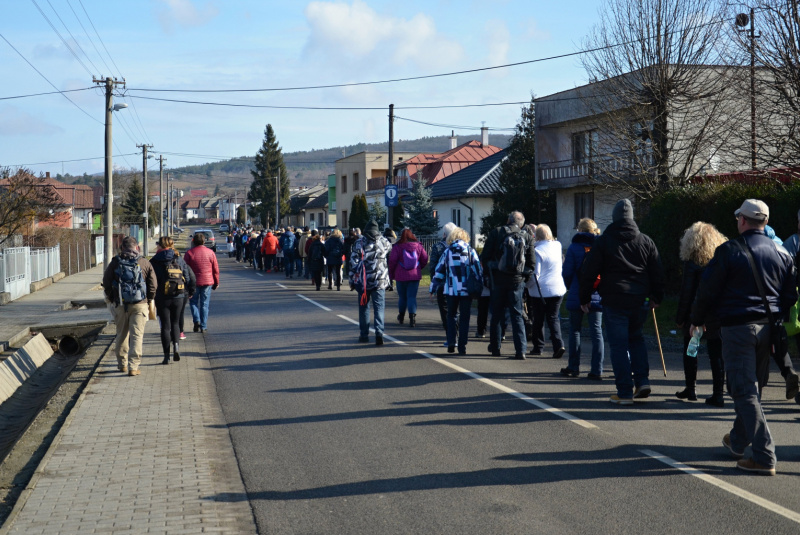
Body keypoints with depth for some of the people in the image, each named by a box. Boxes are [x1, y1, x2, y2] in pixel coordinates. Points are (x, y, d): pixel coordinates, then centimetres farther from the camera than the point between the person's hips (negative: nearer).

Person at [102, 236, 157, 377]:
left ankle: (122, 364, 24)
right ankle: (133, 367, -8)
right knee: (137, 335, -1)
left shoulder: (115, 263, 0)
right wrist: (149, 300, 13)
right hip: (140, 305, -1)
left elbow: (106, 284, 2)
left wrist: (111, 299, 17)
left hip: (120, 305, 1)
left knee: (121, 335, 15)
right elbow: (153, 285, -2)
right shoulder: (144, 263, -1)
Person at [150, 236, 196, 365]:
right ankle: (176, 345, -4)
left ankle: (166, 356, 4)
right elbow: (191, 276, 2)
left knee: (165, 326, 5)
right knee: (175, 323, 18)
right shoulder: (179, 260, 4)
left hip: (162, 298, -2)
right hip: (178, 297, 2)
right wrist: (190, 292, 14)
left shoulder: (155, 261, -4)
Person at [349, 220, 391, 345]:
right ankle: (379, 333, -17)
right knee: (379, 307, 0)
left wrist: (352, 279, 2)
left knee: (363, 307, 12)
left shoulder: (359, 243, -2)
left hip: (363, 281, 0)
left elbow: (353, 262, -4)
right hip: (380, 281, 0)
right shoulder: (384, 242, 4)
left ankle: (364, 335, 17)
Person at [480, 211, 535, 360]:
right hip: (517, 281, 1)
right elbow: (531, 264, 3)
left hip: (498, 280, -1)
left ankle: (495, 348, 21)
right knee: (517, 316, 4)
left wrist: (489, 273, 12)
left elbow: (485, 257, -2)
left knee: (496, 315, 12)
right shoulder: (526, 237, 3)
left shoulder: (496, 233, -2)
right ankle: (521, 350, -4)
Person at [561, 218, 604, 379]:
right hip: (597, 297, 2)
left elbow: (567, 273, -4)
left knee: (575, 331, 11)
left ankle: (573, 367, 15)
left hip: (577, 296, -2)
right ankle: (597, 371, 0)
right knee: (596, 332, 4)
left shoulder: (574, 247, -4)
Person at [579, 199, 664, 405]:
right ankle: (642, 380, 11)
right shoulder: (645, 241, 8)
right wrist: (656, 297, 22)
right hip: (640, 301, 4)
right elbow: (657, 272, 12)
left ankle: (625, 393, 1)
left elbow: (589, 272, -1)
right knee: (636, 338, 23)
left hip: (614, 302, -4)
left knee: (619, 345, 1)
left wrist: (584, 298, 7)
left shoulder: (603, 241, -2)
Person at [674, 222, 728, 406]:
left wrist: (680, 318, -2)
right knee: (717, 354, 6)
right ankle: (718, 393, 4)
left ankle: (691, 389, 19)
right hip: (718, 315, 4)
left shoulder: (692, 264, -11)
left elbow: (686, 294, -10)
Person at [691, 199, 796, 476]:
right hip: (769, 328, 6)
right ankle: (737, 442, 35)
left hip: (738, 327, -6)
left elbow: (708, 289, -5)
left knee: (744, 391, -6)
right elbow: (791, 294, 12)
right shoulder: (781, 252, 8)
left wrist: (697, 320, 9)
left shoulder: (729, 251, -9)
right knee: (754, 388, 19)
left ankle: (765, 457, -12)